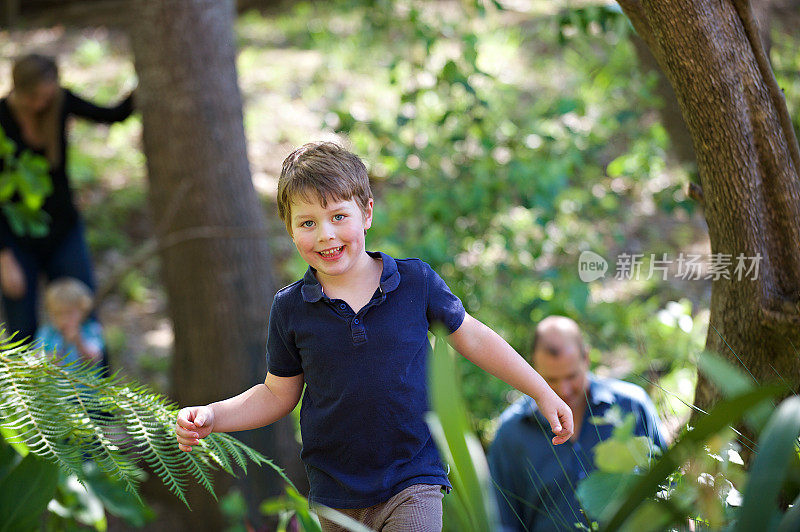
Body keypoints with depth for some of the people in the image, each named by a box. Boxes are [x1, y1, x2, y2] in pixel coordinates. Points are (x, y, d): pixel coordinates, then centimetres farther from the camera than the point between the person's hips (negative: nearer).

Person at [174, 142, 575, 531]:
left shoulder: (416, 282, -5)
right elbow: (277, 395, 8)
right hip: (335, 495, 2)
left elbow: (472, 338, 8)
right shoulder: (290, 308, -2)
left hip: (413, 481, -2)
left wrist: (542, 392, 10)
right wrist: (210, 417, -6)